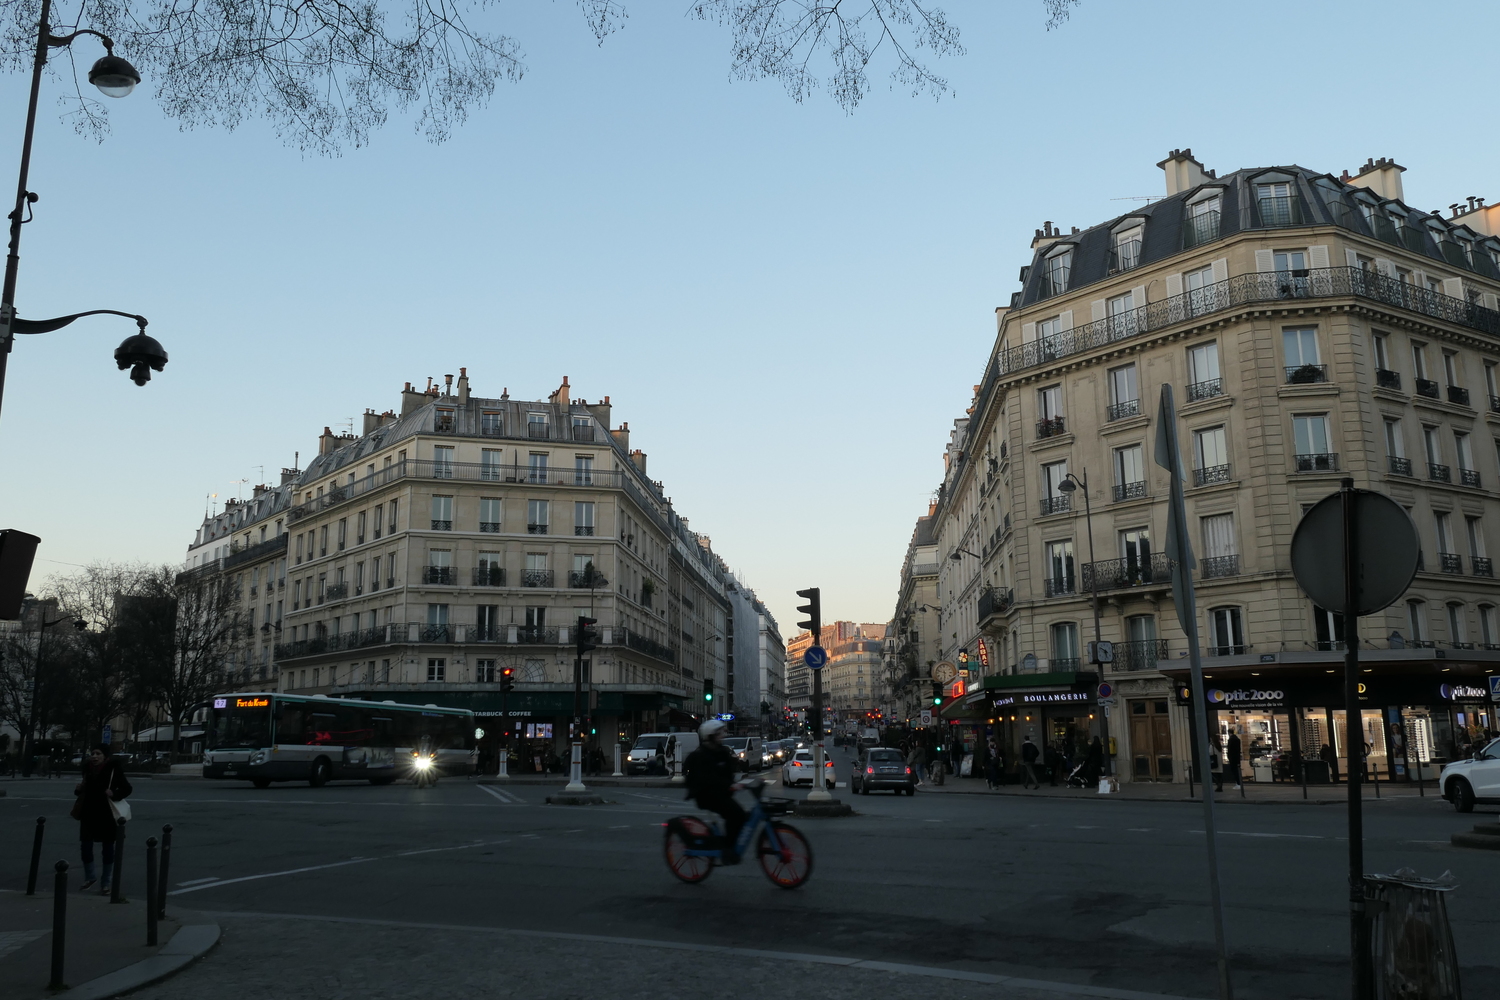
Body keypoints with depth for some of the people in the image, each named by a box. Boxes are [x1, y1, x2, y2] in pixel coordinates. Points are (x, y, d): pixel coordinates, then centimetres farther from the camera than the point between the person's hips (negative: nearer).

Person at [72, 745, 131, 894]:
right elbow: (86, 789, 19)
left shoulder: (113, 769, -10)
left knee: (108, 847, 7)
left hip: (106, 814, -4)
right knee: (85, 846, 2)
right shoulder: (88, 769, 5)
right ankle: (89, 877, 25)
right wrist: (79, 789, -2)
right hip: (88, 812, 4)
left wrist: (114, 795, -26)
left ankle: (107, 882, 17)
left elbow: (127, 789, -9)